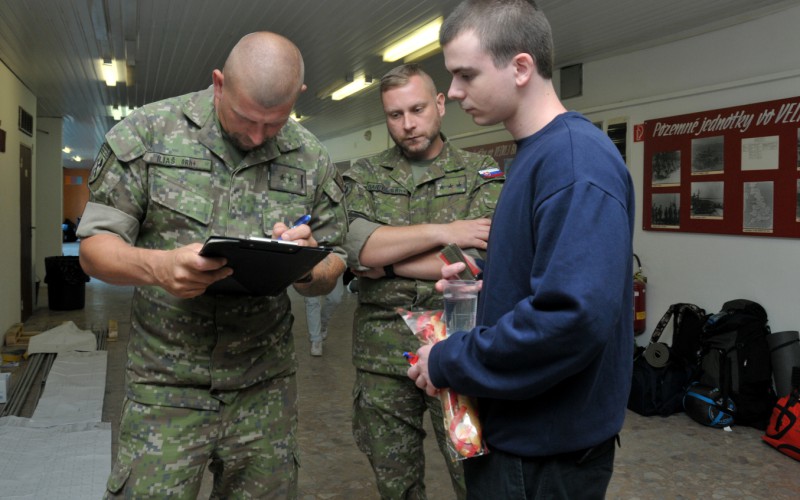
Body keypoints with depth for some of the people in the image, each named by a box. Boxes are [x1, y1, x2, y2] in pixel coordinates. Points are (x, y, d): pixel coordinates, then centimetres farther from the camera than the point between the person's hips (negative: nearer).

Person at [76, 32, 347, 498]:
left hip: (265, 386, 2)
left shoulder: (313, 161, 1)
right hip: (167, 384, -1)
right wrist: (157, 265, -25)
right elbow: (95, 247, -4)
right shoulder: (147, 131, -4)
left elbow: (328, 276, 7)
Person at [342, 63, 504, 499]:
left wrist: (383, 258, -9)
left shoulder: (482, 173, 2)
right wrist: (441, 232, -15)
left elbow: (478, 262, -12)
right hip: (381, 353, 2)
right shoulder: (364, 176, 7)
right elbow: (352, 245, -12)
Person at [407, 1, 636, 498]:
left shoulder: (577, 157, -23)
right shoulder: (535, 153, 8)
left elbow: (575, 317, -32)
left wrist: (449, 362, -21)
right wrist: (482, 278, 0)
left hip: (550, 445, -9)